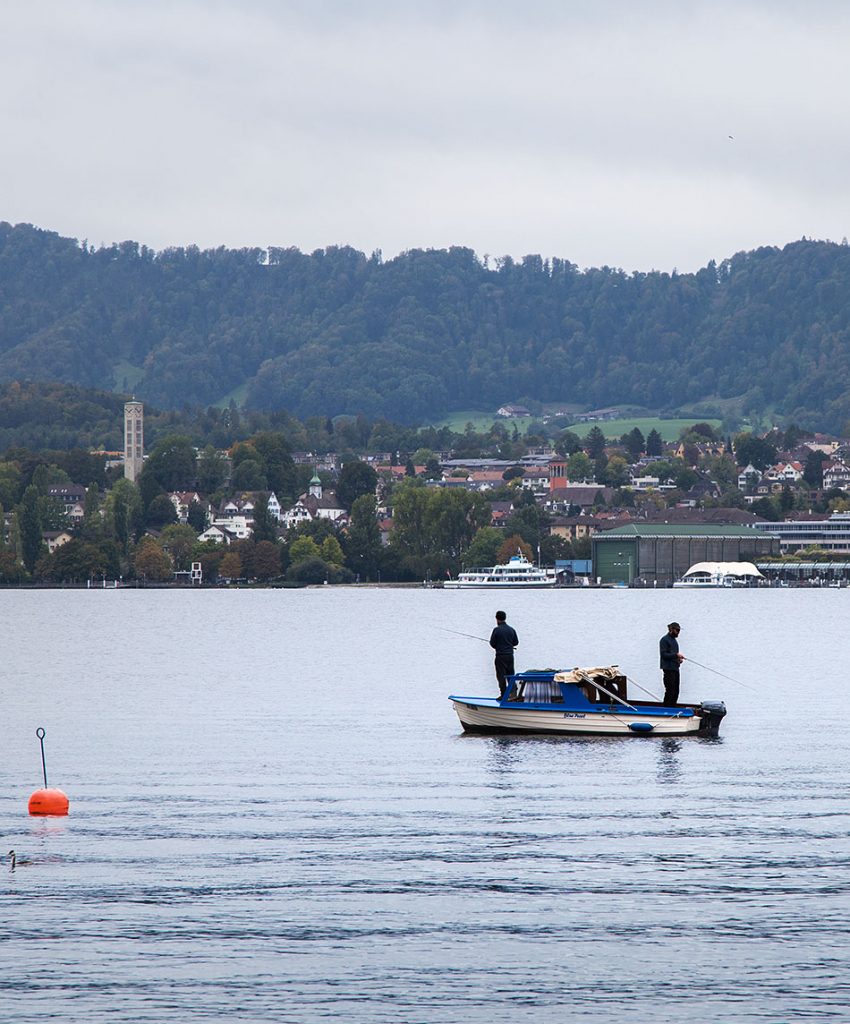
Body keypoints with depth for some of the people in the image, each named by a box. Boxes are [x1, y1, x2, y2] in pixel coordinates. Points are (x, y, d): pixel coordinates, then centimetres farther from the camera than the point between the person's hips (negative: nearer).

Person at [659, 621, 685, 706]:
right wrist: (676, 655, -21)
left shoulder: (674, 640, 18)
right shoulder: (664, 640, -9)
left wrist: (678, 659, 7)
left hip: (675, 669, 9)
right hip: (669, 669, -9)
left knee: (676, 691, 8)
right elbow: (664, 654, -16)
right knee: (670, 691, -9)